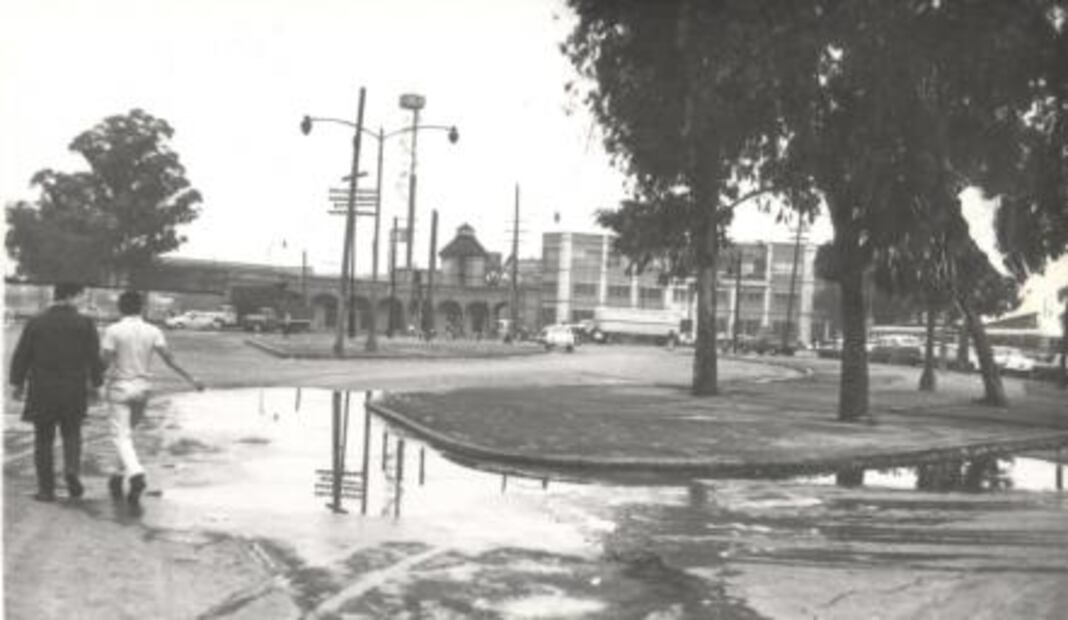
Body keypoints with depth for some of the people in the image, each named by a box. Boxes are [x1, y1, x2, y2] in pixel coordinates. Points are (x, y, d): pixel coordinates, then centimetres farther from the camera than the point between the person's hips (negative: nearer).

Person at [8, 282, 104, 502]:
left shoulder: (36, 323, 0)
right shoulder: (85, 323, -4)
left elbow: (21, 356, 2)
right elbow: (95, 357, -4)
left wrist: (18, 383, 12)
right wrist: (95, 382, 7)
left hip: (42, 391, 0)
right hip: (74, 390, 0)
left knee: (43, 439, 10)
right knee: (72, 433, 17)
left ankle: (46, 489, 10)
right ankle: (72, 468, -8)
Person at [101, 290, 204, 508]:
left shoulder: (113, 331, -9)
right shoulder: (153, 331, -1)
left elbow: (105, 361, -12)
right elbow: (169, 358, -9)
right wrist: (191, 379, -8)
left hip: (119, 388, -4)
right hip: (143, 388, 4)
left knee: (121, 436, -6)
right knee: (127, 433, 21)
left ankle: (136, 474, -29)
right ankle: (118, 477, 29)